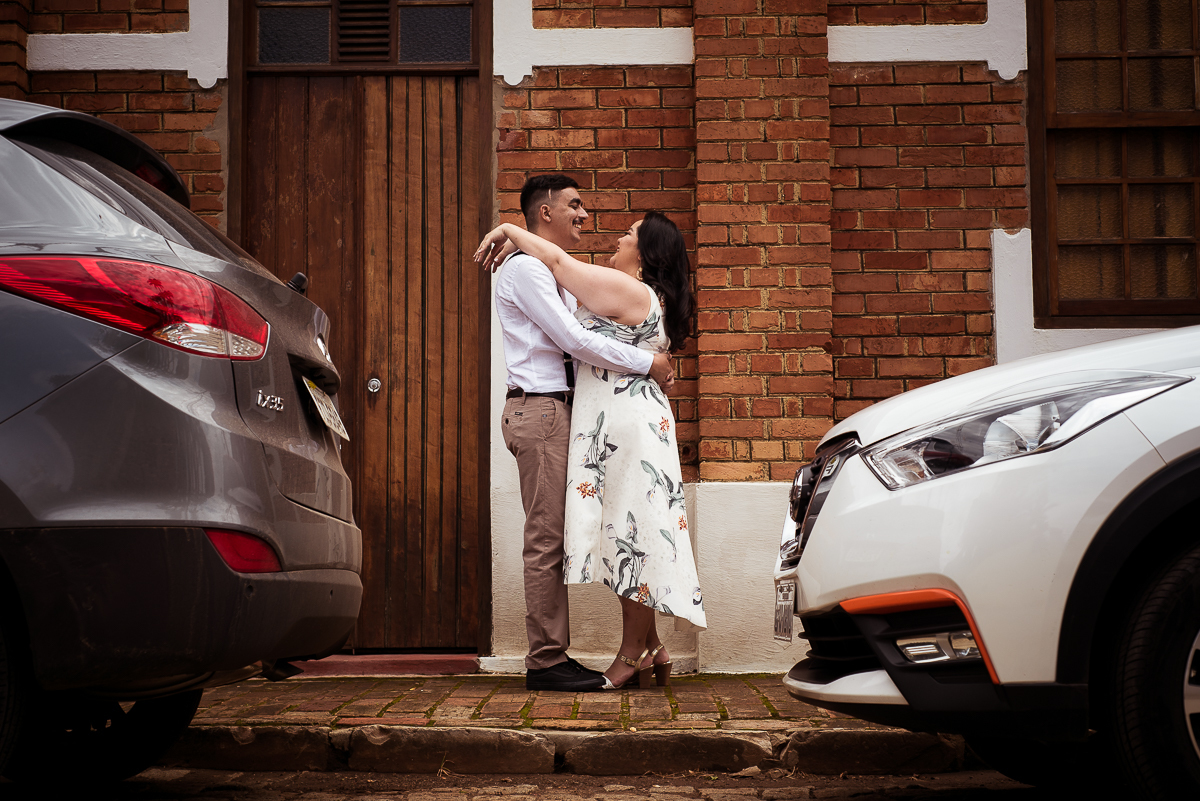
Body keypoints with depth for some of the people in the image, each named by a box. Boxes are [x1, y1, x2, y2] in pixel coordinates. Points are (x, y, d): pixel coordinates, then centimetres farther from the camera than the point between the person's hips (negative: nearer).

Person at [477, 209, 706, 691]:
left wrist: (507, 230, 1)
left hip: (626, 425, -10)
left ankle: (633, 653, 1)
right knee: (631, 537, 11)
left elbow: (557, 260, -12)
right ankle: (651, 648, 15)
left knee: (631, 534, -5)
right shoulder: (653, 301, 19)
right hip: (623, 424, 10)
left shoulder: (625, 290, -11)